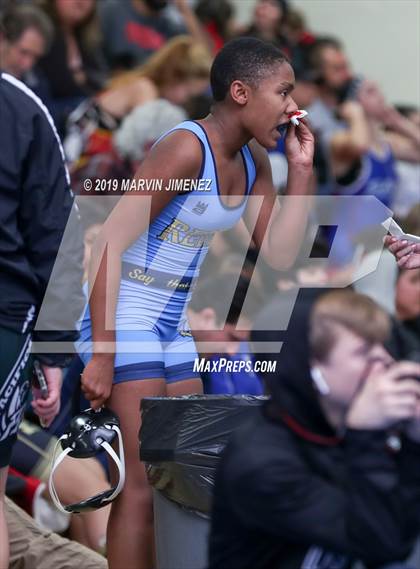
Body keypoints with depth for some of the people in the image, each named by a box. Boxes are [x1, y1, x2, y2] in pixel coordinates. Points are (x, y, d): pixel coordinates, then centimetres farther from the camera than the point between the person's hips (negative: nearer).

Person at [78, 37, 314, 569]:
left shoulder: (253, 162, 7)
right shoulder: (187, 149, -19)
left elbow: (279, 255, 4)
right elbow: (109, 243, -21)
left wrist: (300, 170, -1)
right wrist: (101, 355, -24)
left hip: (174, 326, 9)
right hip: (126, 320, -9)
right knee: (145, 482, -11)